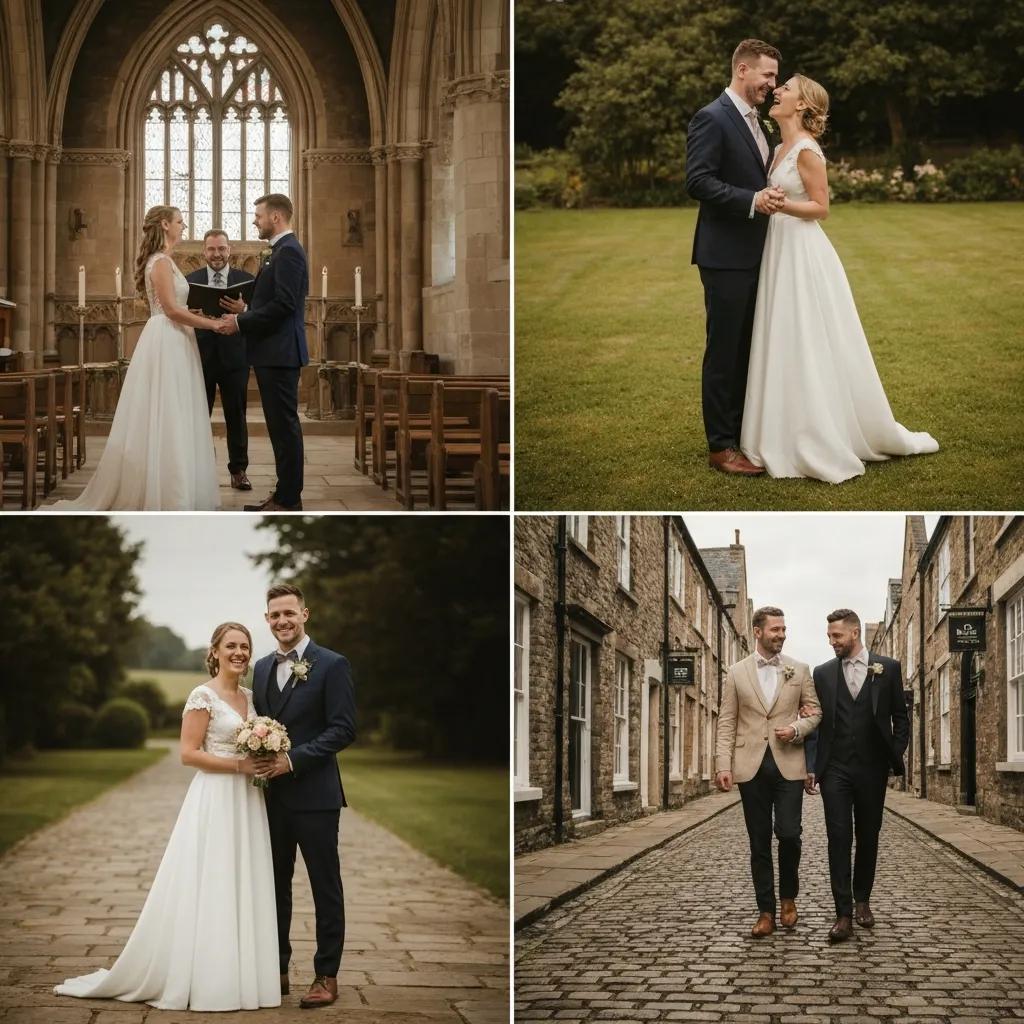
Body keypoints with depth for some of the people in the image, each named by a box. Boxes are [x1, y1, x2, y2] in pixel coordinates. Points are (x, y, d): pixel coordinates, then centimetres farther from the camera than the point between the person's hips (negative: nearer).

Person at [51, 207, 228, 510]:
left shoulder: (161, 261, 18)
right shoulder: (162, 262, -12)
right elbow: (171, 309, -18)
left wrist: (203, 320, 12)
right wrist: (211, 324, -14)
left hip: (171, 342, 10)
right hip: (166, 342, -10)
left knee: (169, 419, 9)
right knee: (166, 418, -8)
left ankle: (171, 492, 11)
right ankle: (166, 495, -6)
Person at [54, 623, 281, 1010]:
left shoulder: (250, 696, 13)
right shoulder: (203, 696, -9)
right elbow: (189, 753, -13)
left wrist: (264, 763, 1)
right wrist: (238, 765, -18)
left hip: (245, 804, 7)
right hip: (214, 802, -7)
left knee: (240, 890, 8)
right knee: (208, 889, -4)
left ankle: (237, 976, 14)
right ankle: (204, 980, 4)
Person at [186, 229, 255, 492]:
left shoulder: (246, 280, 2)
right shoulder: (190, 281, 4)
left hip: (234, 358, 0)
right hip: (201, 357, 0)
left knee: (236, 416, 6)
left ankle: (238, 470, 13)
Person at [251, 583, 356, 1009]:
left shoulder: (332, 665, -7)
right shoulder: (262, 668, 13)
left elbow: (343, 729, -12)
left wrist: (293, 759, -18)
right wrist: (259, 757, -2)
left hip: (314, 794, -6)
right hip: (271, 794, 6)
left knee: (325, 887, 2)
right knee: (274, 885, 12)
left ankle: (326, 975, 9)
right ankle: (277, 969, 22)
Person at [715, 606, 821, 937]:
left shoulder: (799, 671, 8)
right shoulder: (736, 673, 7)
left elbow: (815, 711, 11)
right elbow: (726, 723, 5)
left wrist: (796, 729, -10)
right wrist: (723, 765, -5)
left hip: (788, 764, 0)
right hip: (751, 766, 0)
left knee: (789, 834, -10)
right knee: (759, 842, 4)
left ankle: (788, 897, 15)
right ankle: (766, 912, 10)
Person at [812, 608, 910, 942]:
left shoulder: (888, 668, 3)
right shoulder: (823, 673, 6)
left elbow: (900, 718, 7)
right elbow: (817, 719, 8)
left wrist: (896, 756, -2)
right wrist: (813, 765, -1)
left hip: (872, 768, 0)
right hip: (835, 769, 0)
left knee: (868, 837, 10)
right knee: (838, 838, -7)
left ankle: (862, 900, 27)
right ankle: (844, 914, -9)